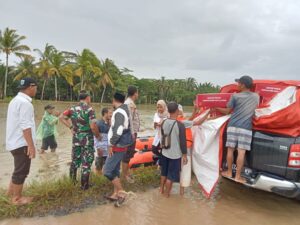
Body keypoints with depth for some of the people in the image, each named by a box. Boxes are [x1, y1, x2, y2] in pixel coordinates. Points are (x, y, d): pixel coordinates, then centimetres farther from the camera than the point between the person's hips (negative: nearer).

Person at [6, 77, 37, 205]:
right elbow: (25, 126, -25)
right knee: (21, 171, 3)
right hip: (22, 143, -10)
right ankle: (17, 198, 16)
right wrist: (31, 145, -24)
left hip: (15, 142, 10)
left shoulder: (16, 100, 14)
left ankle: (11, 191, 35)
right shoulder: (25, 103, -19)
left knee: (19, 169, 23)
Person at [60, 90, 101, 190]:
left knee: (75, 160, 19)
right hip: (87, 138, -6)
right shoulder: (89, 109, -15)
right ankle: (84, 185, 12)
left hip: (76, 138, 6)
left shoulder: (73, 108, 4)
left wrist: (71, 127, 11)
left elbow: (62, 117, 11)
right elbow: (93, 126, -20)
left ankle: (72, 182, 31)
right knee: (86, 162, 4)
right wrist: (98, 136, -4)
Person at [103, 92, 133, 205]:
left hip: (118, 146, -10)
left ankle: (121, 193, 3)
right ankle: (115, 194, 24)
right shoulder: (125, 110, 11)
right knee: (115, 170, 15)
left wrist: (111, 144, -17)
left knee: (107, 171, -5)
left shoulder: (119, 112, -18)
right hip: (121, 145, 10)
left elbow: (118, 131, -27)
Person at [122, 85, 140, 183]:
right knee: (128, 153, -2)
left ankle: (126, 172, 31)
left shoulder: (129, 103, 15)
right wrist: (132, 133, -23)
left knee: (128, 153, 19)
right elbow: (129, 120, -23)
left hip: (131, 132, 11)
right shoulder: (130, 104, -18)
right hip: (130, 132, -11)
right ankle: (124, 174, 8)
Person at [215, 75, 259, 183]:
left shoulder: (235, 96, -1)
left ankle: (229, 172, 21)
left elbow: (227, 111, 4)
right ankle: (238, 176, 6)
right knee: (241, 152, 0)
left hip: (233, 126, -1)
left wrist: (216, 108, 20)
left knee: (230, 150, 10)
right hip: (246, 128, 1)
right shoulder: (256, 96, 8)